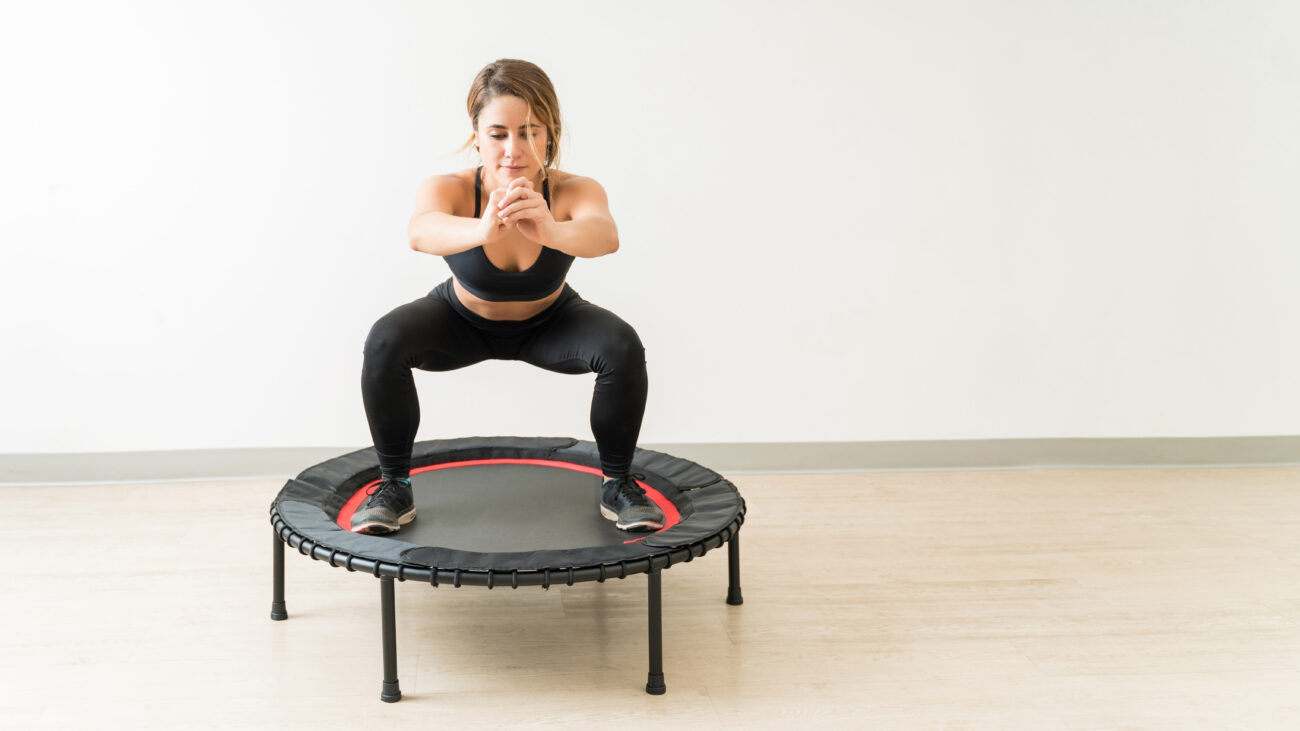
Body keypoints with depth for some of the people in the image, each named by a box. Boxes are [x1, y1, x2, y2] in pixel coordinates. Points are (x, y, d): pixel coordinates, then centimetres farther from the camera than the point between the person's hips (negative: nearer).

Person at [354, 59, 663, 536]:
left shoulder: (574, 191, -33)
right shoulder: (449, 190, -33)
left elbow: (604, 235, -56)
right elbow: (422, 231, -56)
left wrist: (551, 231, -78)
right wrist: (481, 230, -78)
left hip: (549, 323, 0)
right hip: (463, 321, 0)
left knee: (622, 349, -27)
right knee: (385, 341, -27)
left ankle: (616, 482, -2)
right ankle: (393, 486, -5)